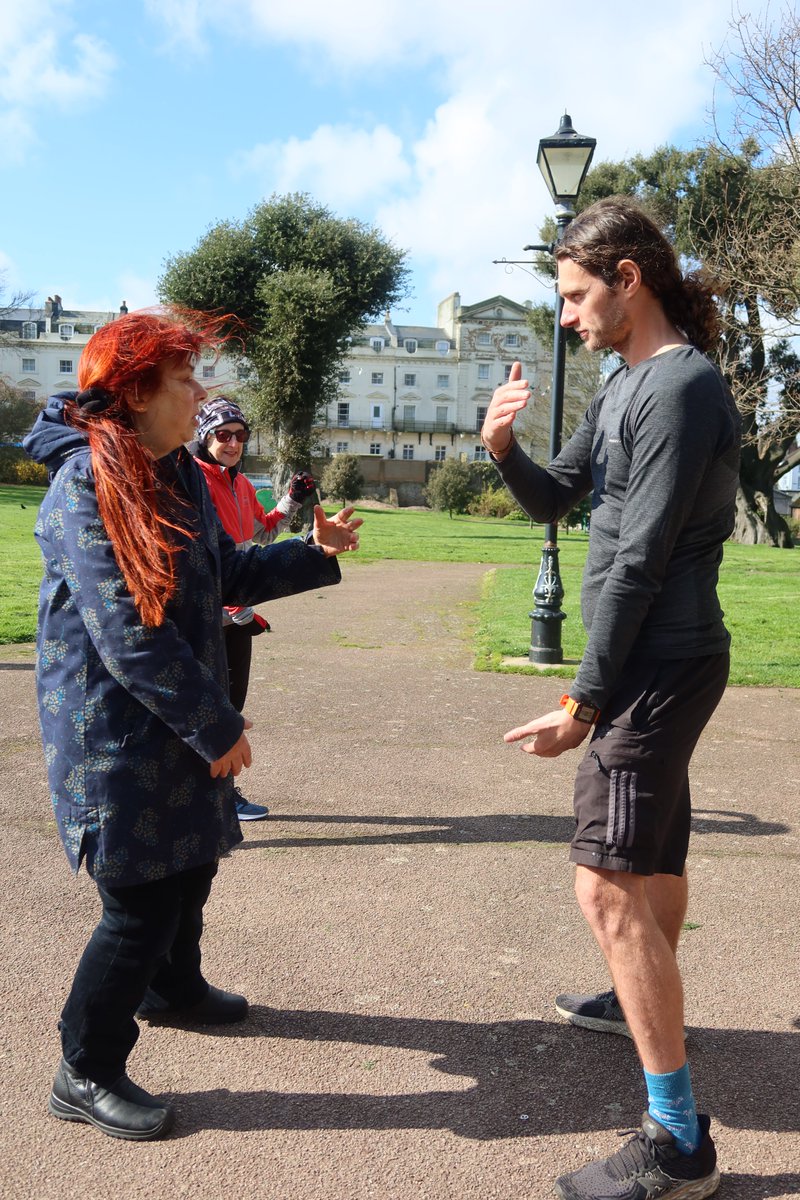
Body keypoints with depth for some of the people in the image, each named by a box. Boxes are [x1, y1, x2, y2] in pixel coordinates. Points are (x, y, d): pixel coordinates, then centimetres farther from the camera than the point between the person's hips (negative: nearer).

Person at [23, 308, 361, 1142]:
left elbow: (227, 576, 17)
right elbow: (126, 635, -26)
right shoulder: (86, 485, -21)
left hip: (180, 721, 9)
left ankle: (173, 990, 49)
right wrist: (218, 728, -21)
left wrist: (314, 554, 7)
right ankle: (86, 1074, 18)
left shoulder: (178, 474, 8)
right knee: (141, 900, -2)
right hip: (115, 730, -9)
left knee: (190, 863, 23)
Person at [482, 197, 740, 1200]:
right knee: (655, 852, 24)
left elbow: (639, 561, -21)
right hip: (652, 663, 10)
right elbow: (553, 500, 16)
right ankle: (642, 1001, 45)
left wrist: (584, 701, -18)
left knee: (609, 883, -12)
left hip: (659, 662, -10)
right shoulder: (624, 384, 13)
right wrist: (502, 448, -4)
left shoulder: (681, 388, -17)